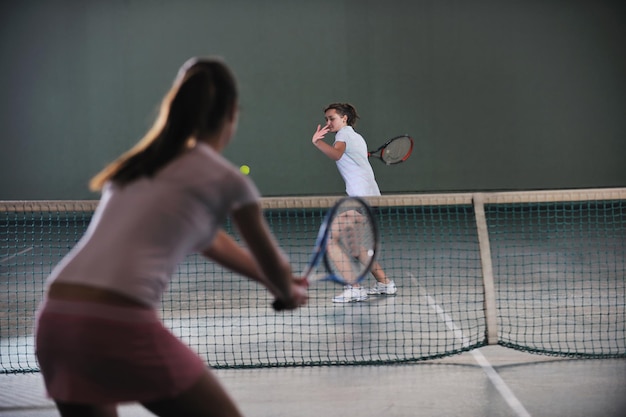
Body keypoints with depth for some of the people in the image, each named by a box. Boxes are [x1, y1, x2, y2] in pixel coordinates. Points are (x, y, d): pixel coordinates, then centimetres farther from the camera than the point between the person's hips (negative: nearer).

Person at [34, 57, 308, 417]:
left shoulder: (136, 165, 23)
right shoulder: (229, 181, 4)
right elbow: (274, 268, 19)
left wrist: (281, 282, 47)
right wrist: (290, 293, 43)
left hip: (54, 318, 7)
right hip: (120, 326, -6)